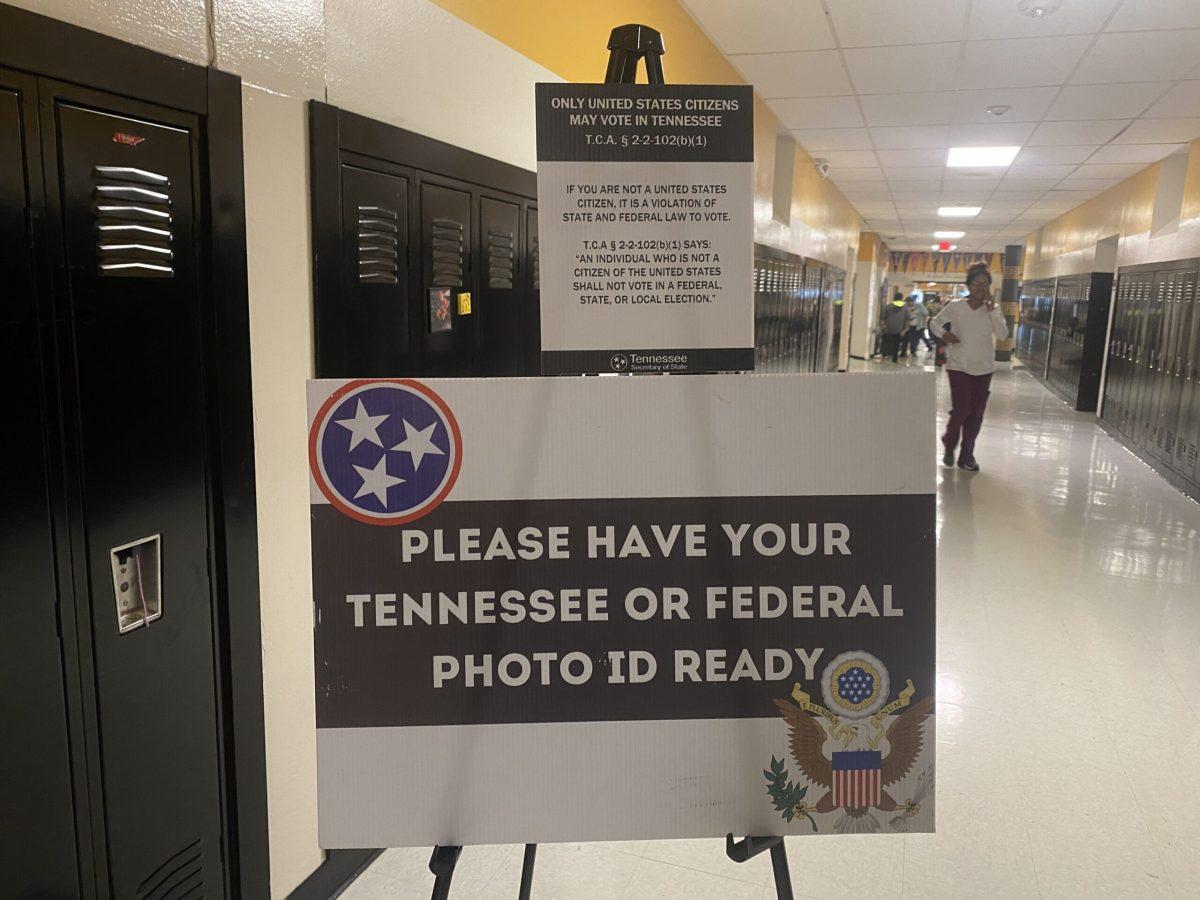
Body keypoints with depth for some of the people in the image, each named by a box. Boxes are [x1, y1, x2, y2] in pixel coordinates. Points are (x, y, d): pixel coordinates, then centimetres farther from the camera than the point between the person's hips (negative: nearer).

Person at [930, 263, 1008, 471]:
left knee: (976, 413, 6)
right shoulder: (955, 306, -4)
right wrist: (944, 334, -13)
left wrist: (991, 311, -17)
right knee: (961, 409, -10)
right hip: (959, 365, -3)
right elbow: (935, 323, 7)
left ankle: (967, 454, 19)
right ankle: (949, 446, 18)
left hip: (984, 367, 3)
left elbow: (1003, 335, -11)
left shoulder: (993, 309, 1)